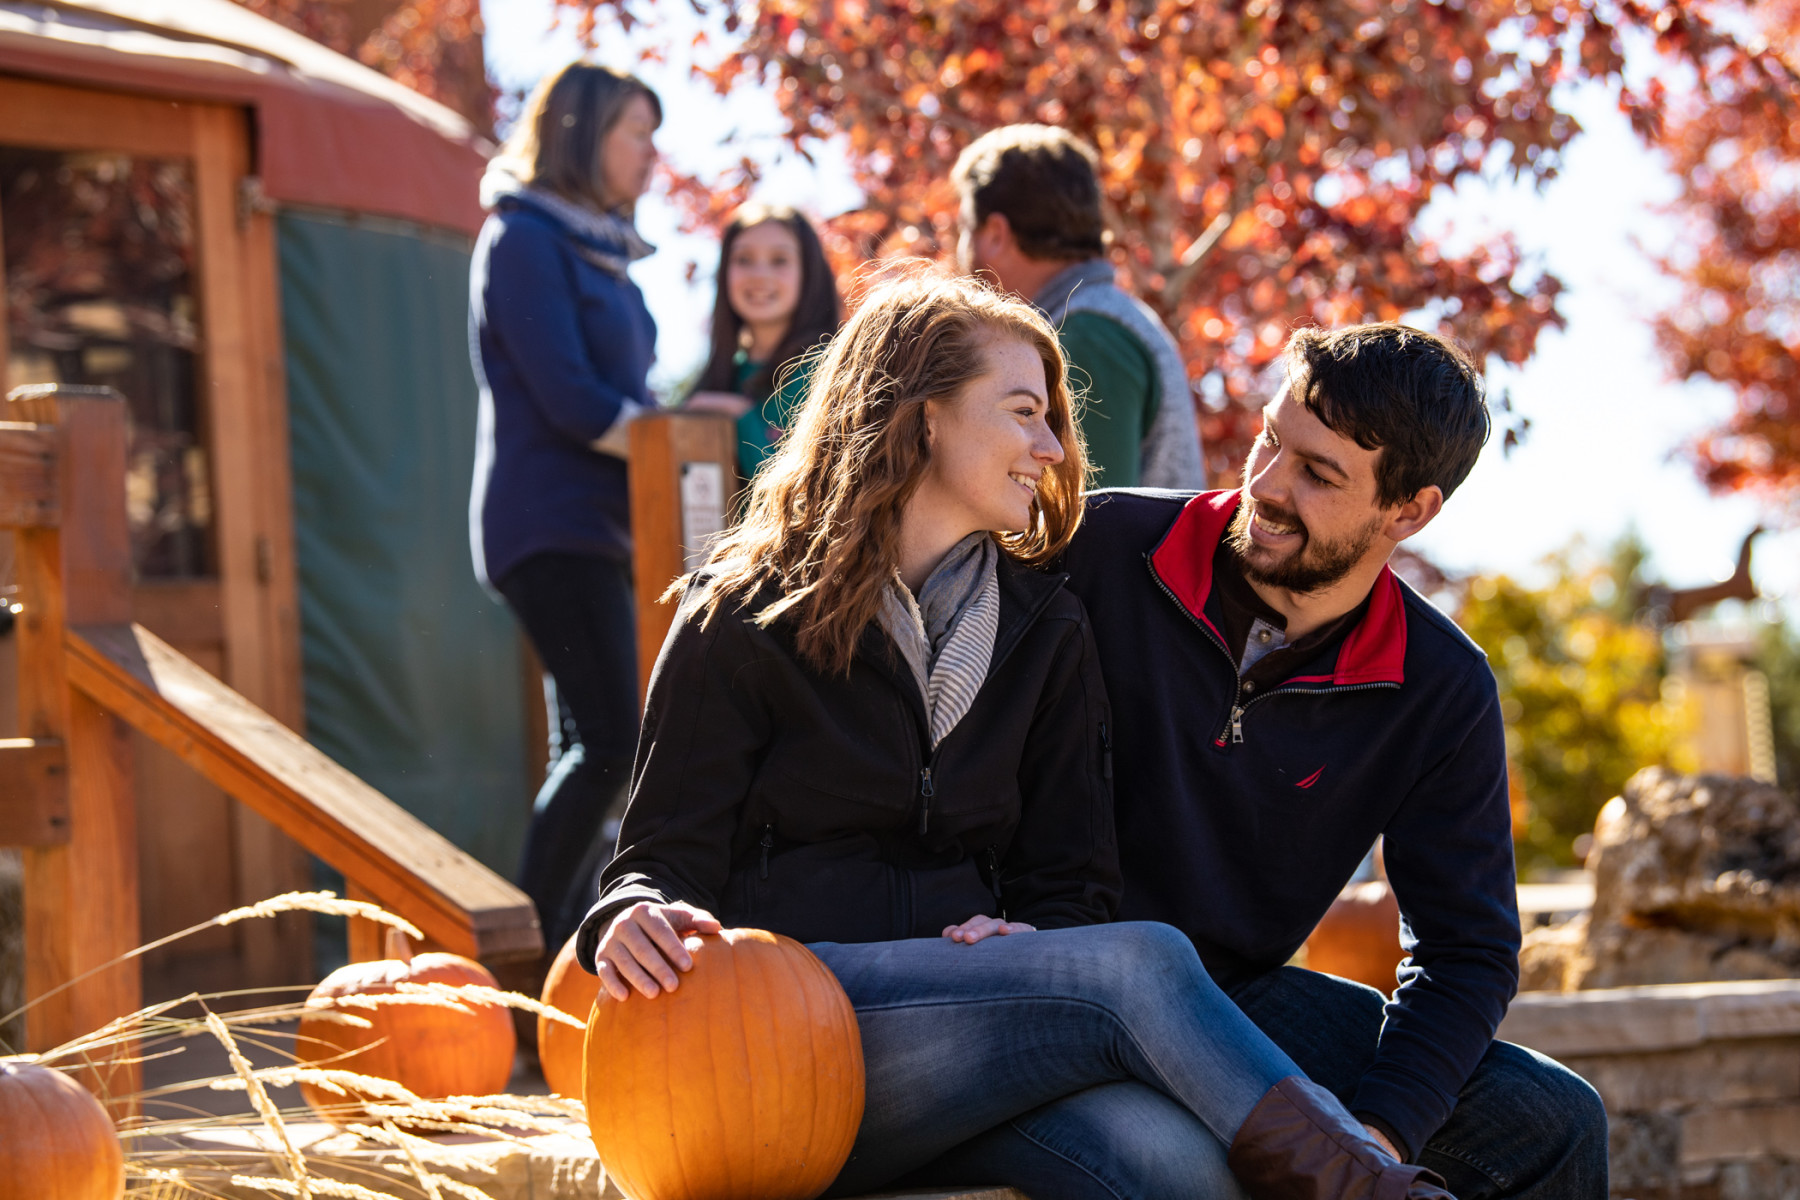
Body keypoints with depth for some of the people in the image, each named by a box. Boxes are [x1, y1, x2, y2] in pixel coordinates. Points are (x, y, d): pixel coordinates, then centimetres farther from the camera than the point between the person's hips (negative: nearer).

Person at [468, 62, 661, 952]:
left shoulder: (598, 249, 19)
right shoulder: (524, 240, -9)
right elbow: (569, 401, -16)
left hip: (597, 527, 9)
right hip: (550, 525, -9)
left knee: (589, 750, 6)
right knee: (611, 740, -15)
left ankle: (563, 945, 7)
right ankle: (528, 939, -10)